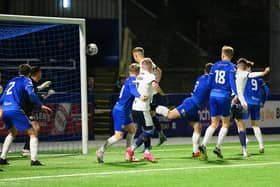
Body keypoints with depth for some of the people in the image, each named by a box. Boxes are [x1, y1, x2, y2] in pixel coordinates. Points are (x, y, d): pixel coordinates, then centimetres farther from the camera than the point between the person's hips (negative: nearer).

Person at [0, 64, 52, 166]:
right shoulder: (26, 80, 6)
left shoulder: (12, 81, 26)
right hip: (15, 110, -7)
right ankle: (34, 160, -12)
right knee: (33, 133, 0)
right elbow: (31, 93, -13)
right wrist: (41, 106, -12)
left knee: (12, 132, 31)